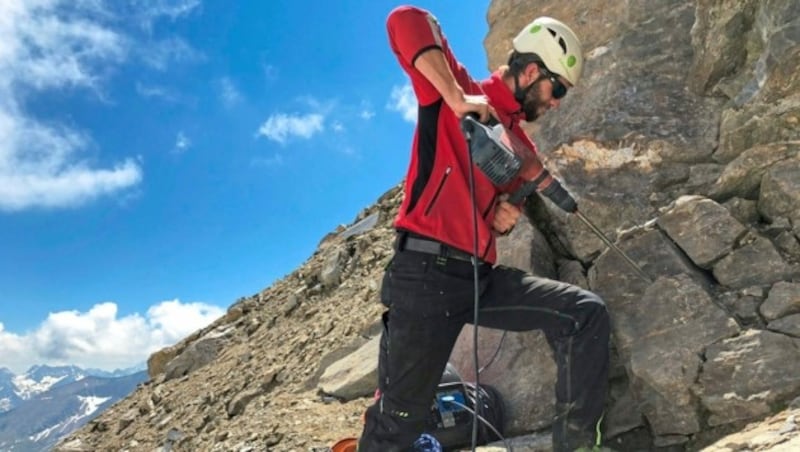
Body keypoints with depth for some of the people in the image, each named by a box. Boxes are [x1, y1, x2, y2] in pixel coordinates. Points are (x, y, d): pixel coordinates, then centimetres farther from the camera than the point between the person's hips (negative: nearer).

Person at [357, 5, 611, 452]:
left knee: (587, 312, -4)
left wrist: (506, 219, 4)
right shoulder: (459, 94, -1)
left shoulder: (523, 147, 18)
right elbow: (406, 22, -15)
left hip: (484, 277, 7)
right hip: (427, 272, -7)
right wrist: (456, 98, -21)